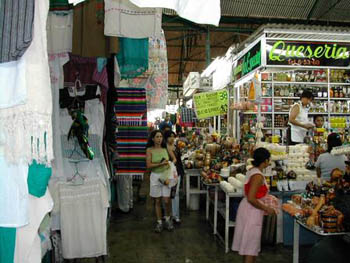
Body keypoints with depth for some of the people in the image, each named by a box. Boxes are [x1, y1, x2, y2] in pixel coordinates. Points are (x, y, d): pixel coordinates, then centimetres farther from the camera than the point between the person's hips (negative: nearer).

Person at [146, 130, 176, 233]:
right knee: (158, 201, 8)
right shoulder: (149, 150, -4)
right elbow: (148, 166, -10)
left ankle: (167, 219, 24)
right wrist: (161, 164, -19)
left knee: (166, 201, -2)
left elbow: (174, 159, 10)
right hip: (155, 176, -1)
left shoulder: (166, 148, 2)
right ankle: (159, 222, 22)